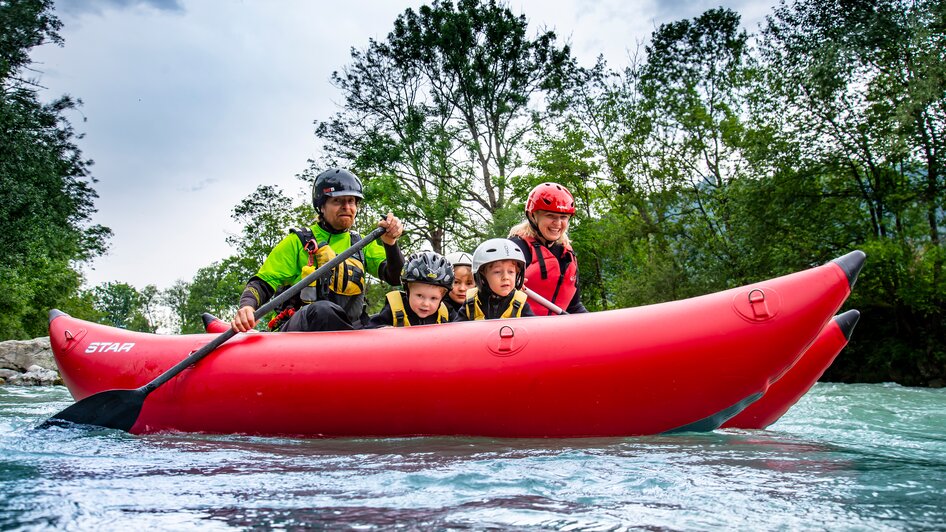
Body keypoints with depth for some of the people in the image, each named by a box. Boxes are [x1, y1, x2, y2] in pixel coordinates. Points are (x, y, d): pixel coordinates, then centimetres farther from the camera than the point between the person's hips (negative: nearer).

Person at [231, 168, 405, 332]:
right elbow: (263, 283, 5)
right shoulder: (298, 241, 10)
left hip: (347, 328, 3)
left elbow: (394, 277, 7)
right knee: (322, 309, -38)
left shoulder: (362, 245, 20)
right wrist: (247, 306, -18)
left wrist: (390, 244, -13)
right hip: (296, 329, -3)